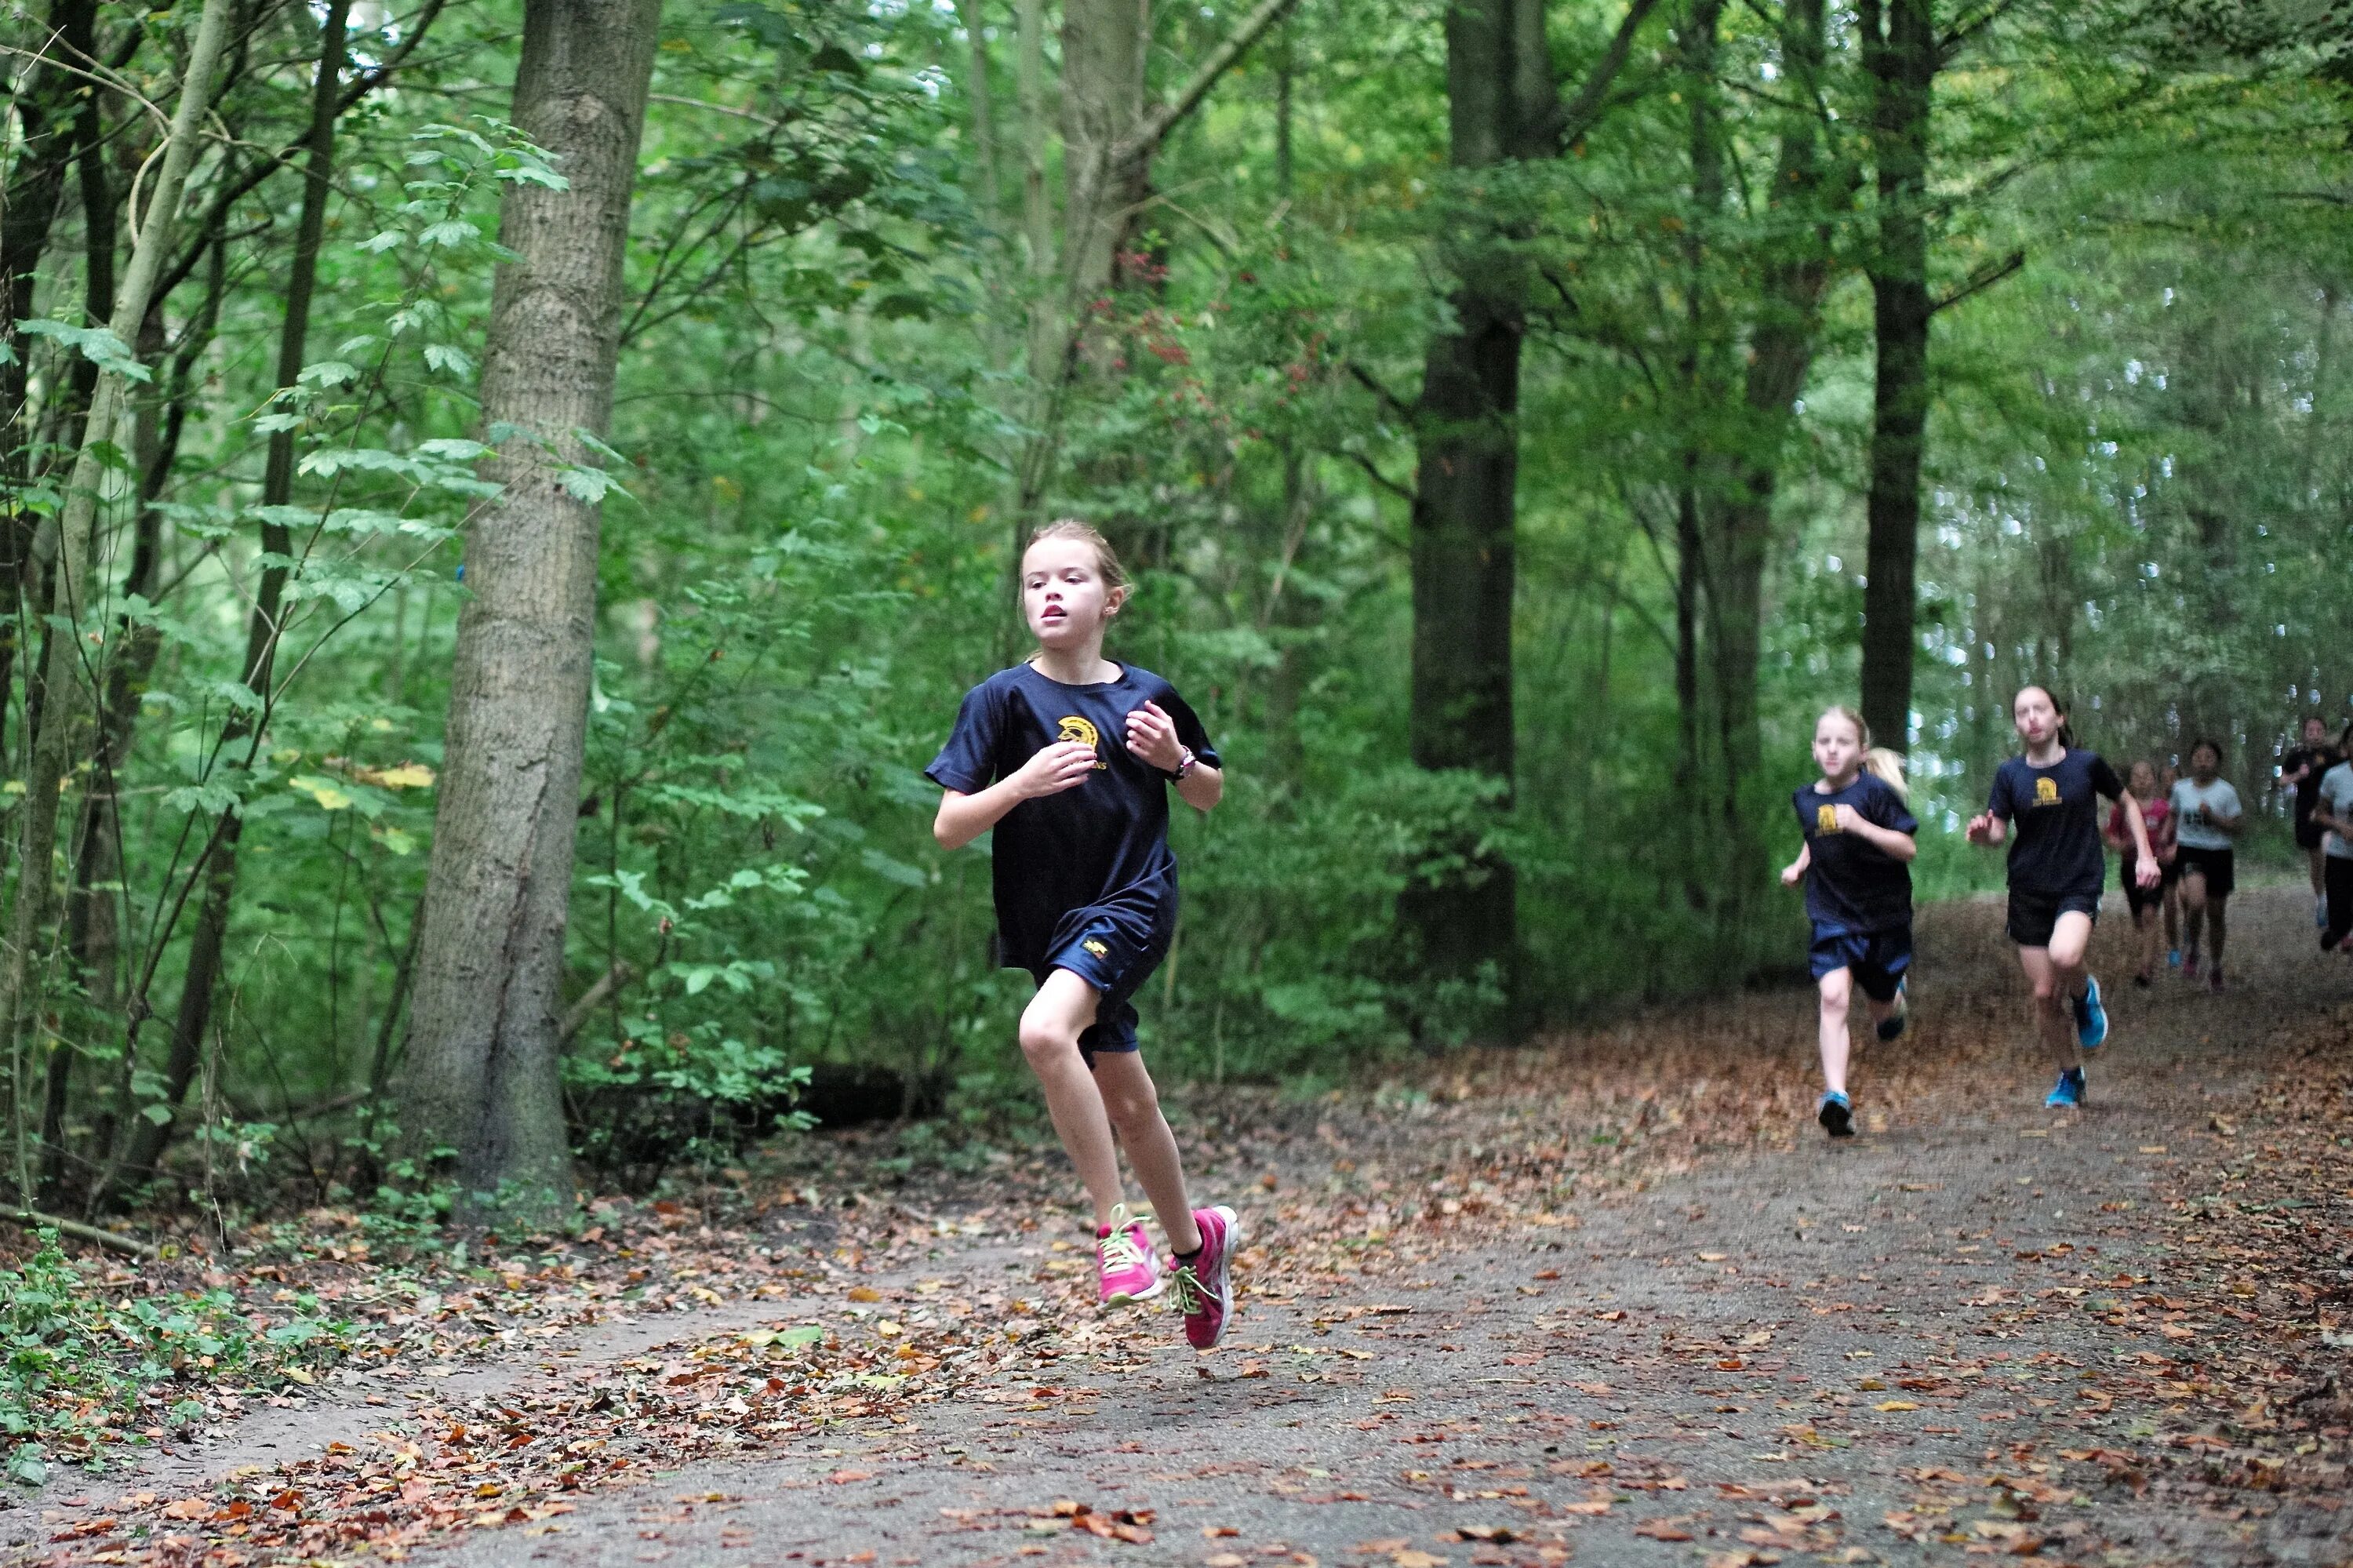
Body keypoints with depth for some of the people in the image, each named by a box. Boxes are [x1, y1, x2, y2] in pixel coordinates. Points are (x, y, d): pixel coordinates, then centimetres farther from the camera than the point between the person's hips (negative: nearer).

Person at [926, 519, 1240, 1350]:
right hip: (1048, 921, 3)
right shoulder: (1002, 698, -4)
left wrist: (1176, 759, -8)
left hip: (1132, 902, -3)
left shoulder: (1147, 696, -1)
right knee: (1127, 1101, 14)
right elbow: (948, 828, -8)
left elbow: (1210, 796, 14)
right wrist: (1023, 782, -24)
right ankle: (1195, 1240, 39)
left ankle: (1118, 1228, -16)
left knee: (1045, 1032, -29)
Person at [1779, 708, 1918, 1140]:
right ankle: (1835, 1098, -25)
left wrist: (1861, 825, -29)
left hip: (1884, 915, -2)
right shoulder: (1805, 798, 3)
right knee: (1834, 996, -19)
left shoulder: (1875, 791, -14)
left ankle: (1895, 996, 54)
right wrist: (1800, 865, 7)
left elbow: (1908, 848, -18)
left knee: (1881, 1008, 15)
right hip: (1832, 916, 2)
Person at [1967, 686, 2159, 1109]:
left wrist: (2144, 855, 5)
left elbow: (2128, 803, 13)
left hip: (2079, 886, -3)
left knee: (2064, 956, -33)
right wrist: (1981, 832, -23)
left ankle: (2085, 995, 3)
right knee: (2044, 995, 2)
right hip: (2028, 892, 3)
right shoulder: (2010, 774, 2)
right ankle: (2070, 1076, 23)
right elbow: (1998, 832, 1)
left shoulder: (2086, 764, -2)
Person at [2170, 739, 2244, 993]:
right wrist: (2173, 844, 8)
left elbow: (2237, 827, -4)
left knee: (2216, 914, 8)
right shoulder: (2180, 789, 4)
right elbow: (2174, 817, 21)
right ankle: (2190, 951, -1)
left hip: (2218, 854, 0)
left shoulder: (2226, 792, -4)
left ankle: (2215, 967, 27)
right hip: (2190, 851, 0)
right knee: (2196, 902, -25)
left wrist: (2213, 817, -18)